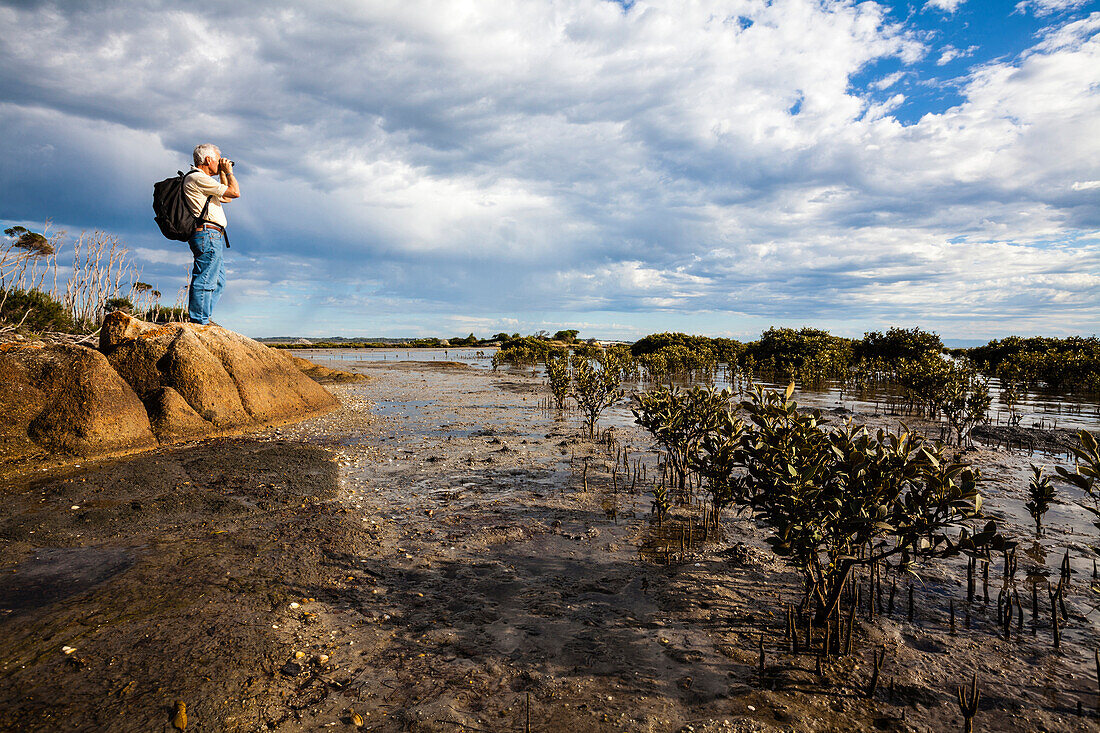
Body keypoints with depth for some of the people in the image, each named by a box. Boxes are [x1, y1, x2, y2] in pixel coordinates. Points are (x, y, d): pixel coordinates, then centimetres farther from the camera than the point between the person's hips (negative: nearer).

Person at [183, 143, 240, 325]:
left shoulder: (202, 179, 24)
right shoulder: (198, 178, -9)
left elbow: (225, 197, 33)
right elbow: (235, 192, -12)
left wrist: (222, 174, 27)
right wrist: (228, 171, 4)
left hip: (214, 238, 11)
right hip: (208, 234, -11)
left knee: (218, 282, 13)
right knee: (205, 280, -11)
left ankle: (204, 320, 15)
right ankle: (199, 322, -11)